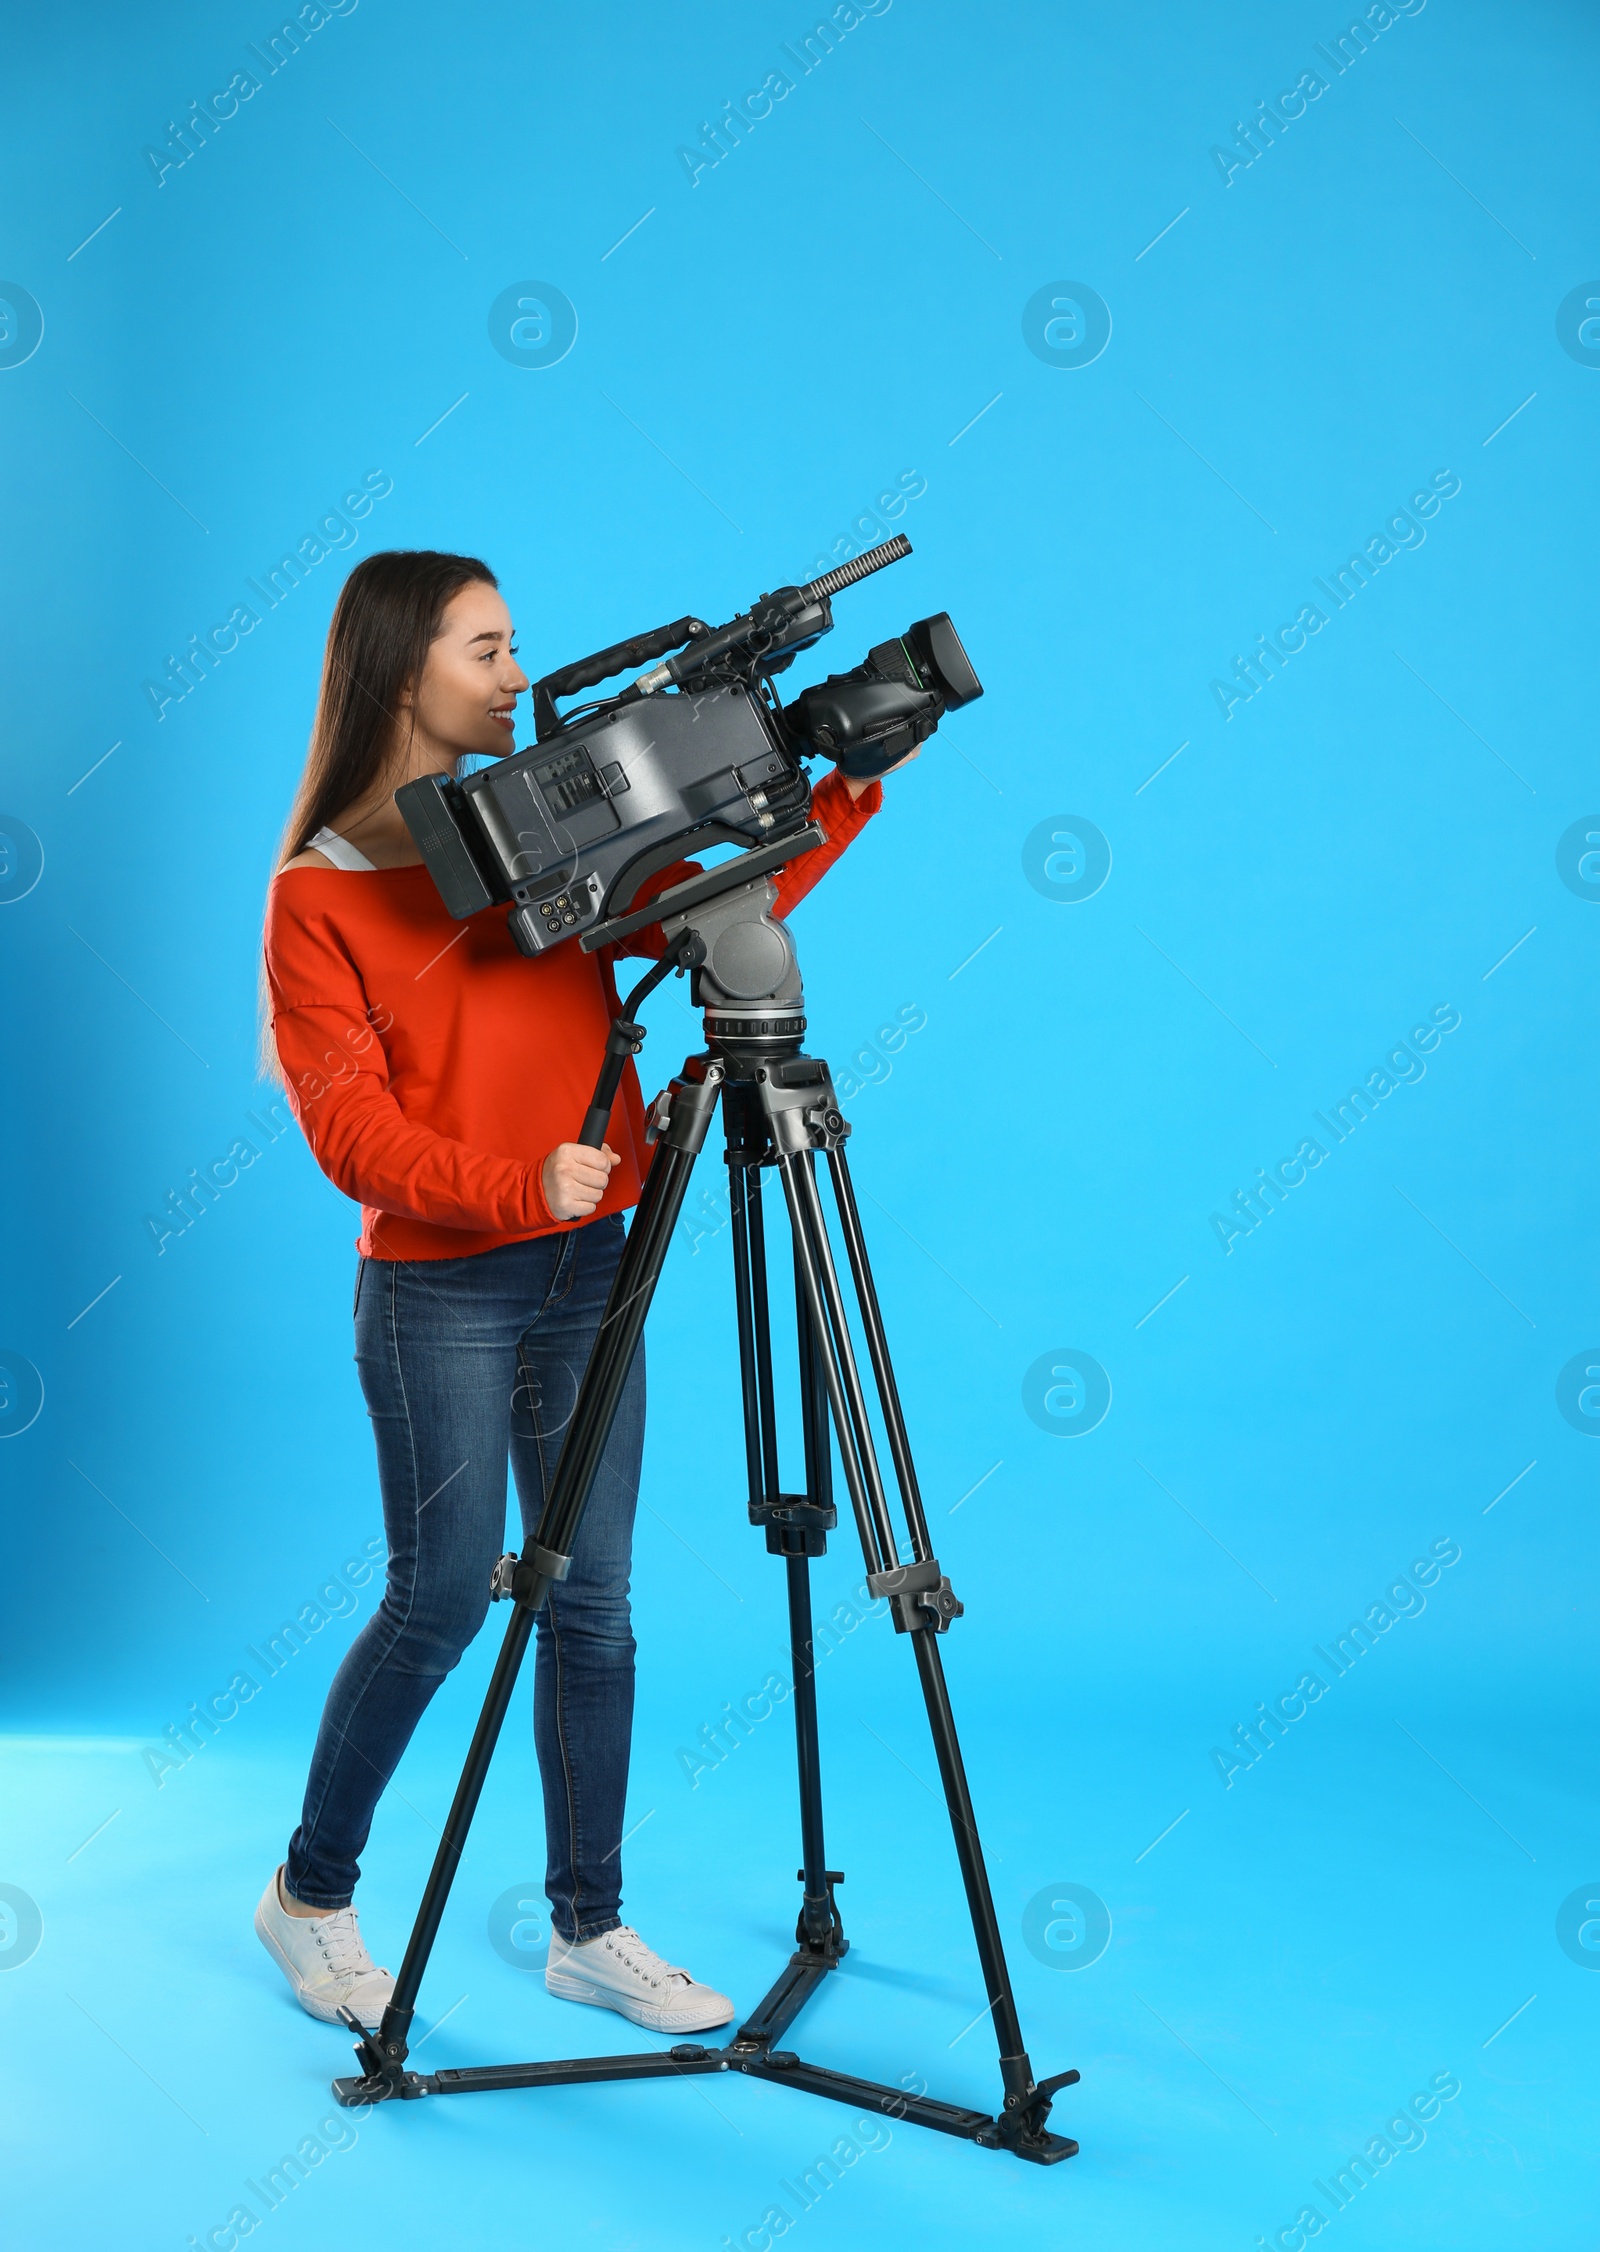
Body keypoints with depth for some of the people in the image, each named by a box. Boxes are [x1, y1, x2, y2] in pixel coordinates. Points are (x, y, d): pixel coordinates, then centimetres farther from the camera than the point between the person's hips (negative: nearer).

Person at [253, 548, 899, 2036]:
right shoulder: (318, 895, -7)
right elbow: (354, 1135, -13)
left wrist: (851, 787, -3)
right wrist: (518, 1187, -28)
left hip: (588, 1264, 5)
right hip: (438, 1289, -5)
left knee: (591, 1602, 8)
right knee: (441, 1596, 2)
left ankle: (588, 1926, 22)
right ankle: (309, 1896, 25)